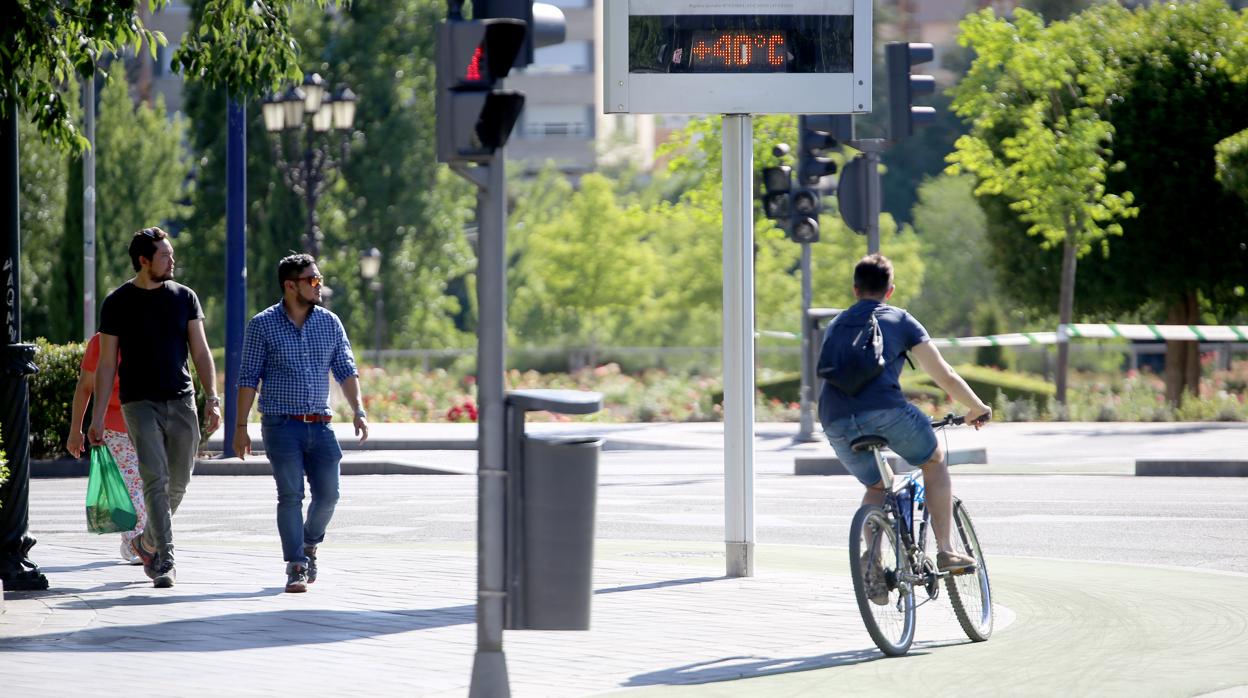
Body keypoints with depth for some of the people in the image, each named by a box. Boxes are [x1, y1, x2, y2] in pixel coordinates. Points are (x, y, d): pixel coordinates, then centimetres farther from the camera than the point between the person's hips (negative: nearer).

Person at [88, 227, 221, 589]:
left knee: (178, 483, 5)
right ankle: (165, 562, -16)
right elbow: (106, 363, 2)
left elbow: (200, 352, 8)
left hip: (181, 401, 3)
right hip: (140, 403, -3)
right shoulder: (118, 303, 1)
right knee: (155, 480, -14)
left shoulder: (184, 297, 8)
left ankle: (148, 543, 29)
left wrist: (212, 398, -4)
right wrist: (98, 418, -2)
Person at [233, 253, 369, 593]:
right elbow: (248, 378, 0)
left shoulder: (329, 323, 8)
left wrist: (358, 411, -4)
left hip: (319, 425, 3)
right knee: (290, 495, -9)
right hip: (281, 425, -3)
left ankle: (309, 543, 28)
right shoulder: (262, 325, -1)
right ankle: (296, 567, -5)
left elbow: (346, 371, 10)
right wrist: (240, 427, -4)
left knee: (327, 495, 1)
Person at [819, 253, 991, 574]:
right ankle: (945, 551, 12)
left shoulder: (835, 327, 29)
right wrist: (978, 408, 32)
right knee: (934, 461, 22)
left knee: (877, 486, 27)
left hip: (836, 423, 4)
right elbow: (945, 376, 16)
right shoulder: (900, 320, 17)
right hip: (884, 410, -4)